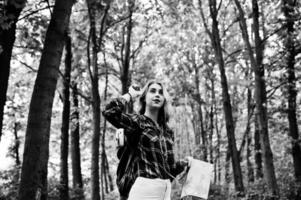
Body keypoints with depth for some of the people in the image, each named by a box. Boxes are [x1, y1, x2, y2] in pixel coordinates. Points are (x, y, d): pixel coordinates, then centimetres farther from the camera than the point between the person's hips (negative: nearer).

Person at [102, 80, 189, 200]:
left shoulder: (167, 131, 13)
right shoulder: (137, 121, -5)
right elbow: (109, 112, -25)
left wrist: (183, 164, 3)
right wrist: (130, 95, -9)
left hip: (165, 189, 7)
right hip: (144, 187, -6)